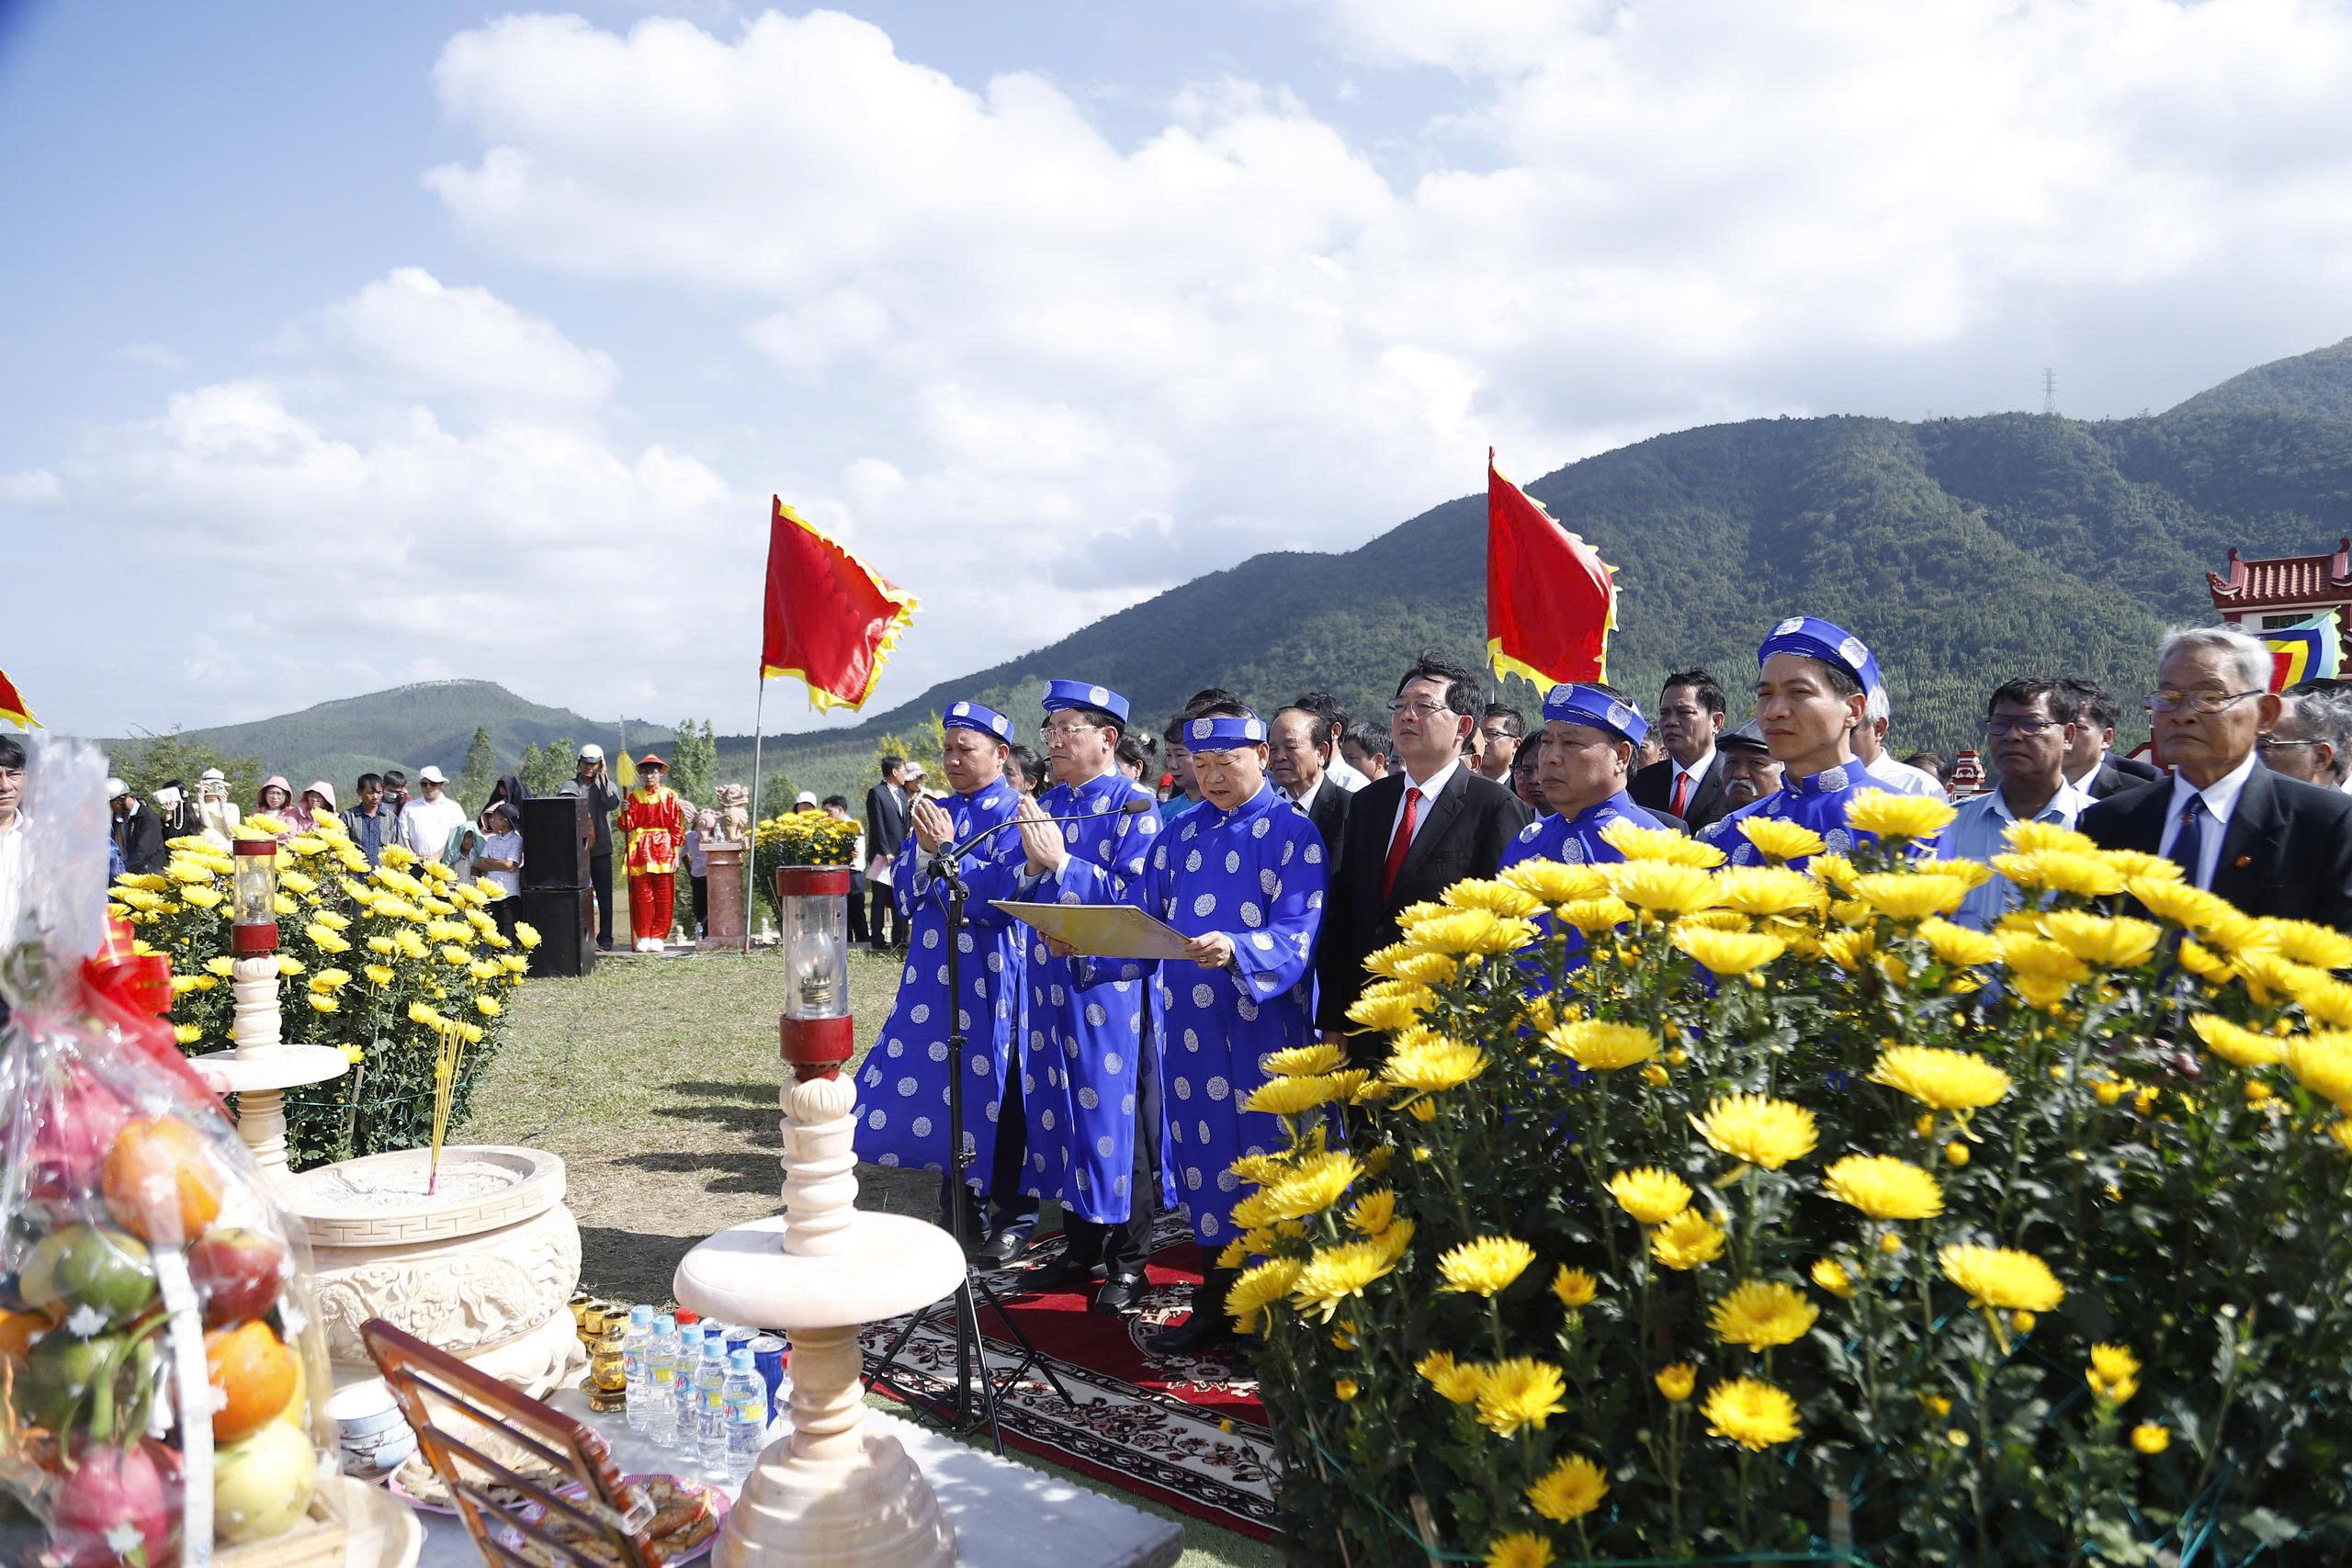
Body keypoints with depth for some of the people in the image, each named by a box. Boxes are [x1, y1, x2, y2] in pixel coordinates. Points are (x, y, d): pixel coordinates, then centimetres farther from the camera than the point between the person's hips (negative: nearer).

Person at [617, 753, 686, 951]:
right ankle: (643, 937, 12)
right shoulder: (634, 796, 8)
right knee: (641, 896, 2)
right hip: (640, 851, 1)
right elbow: (627, 826, 4)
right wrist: (625, 812, -16)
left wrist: (676, 853, -4)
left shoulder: (670, 797, 3)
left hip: (664, 850, -1)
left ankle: (658, 937, 8)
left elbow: (677, 827, 2)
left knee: (663, 897, 0)